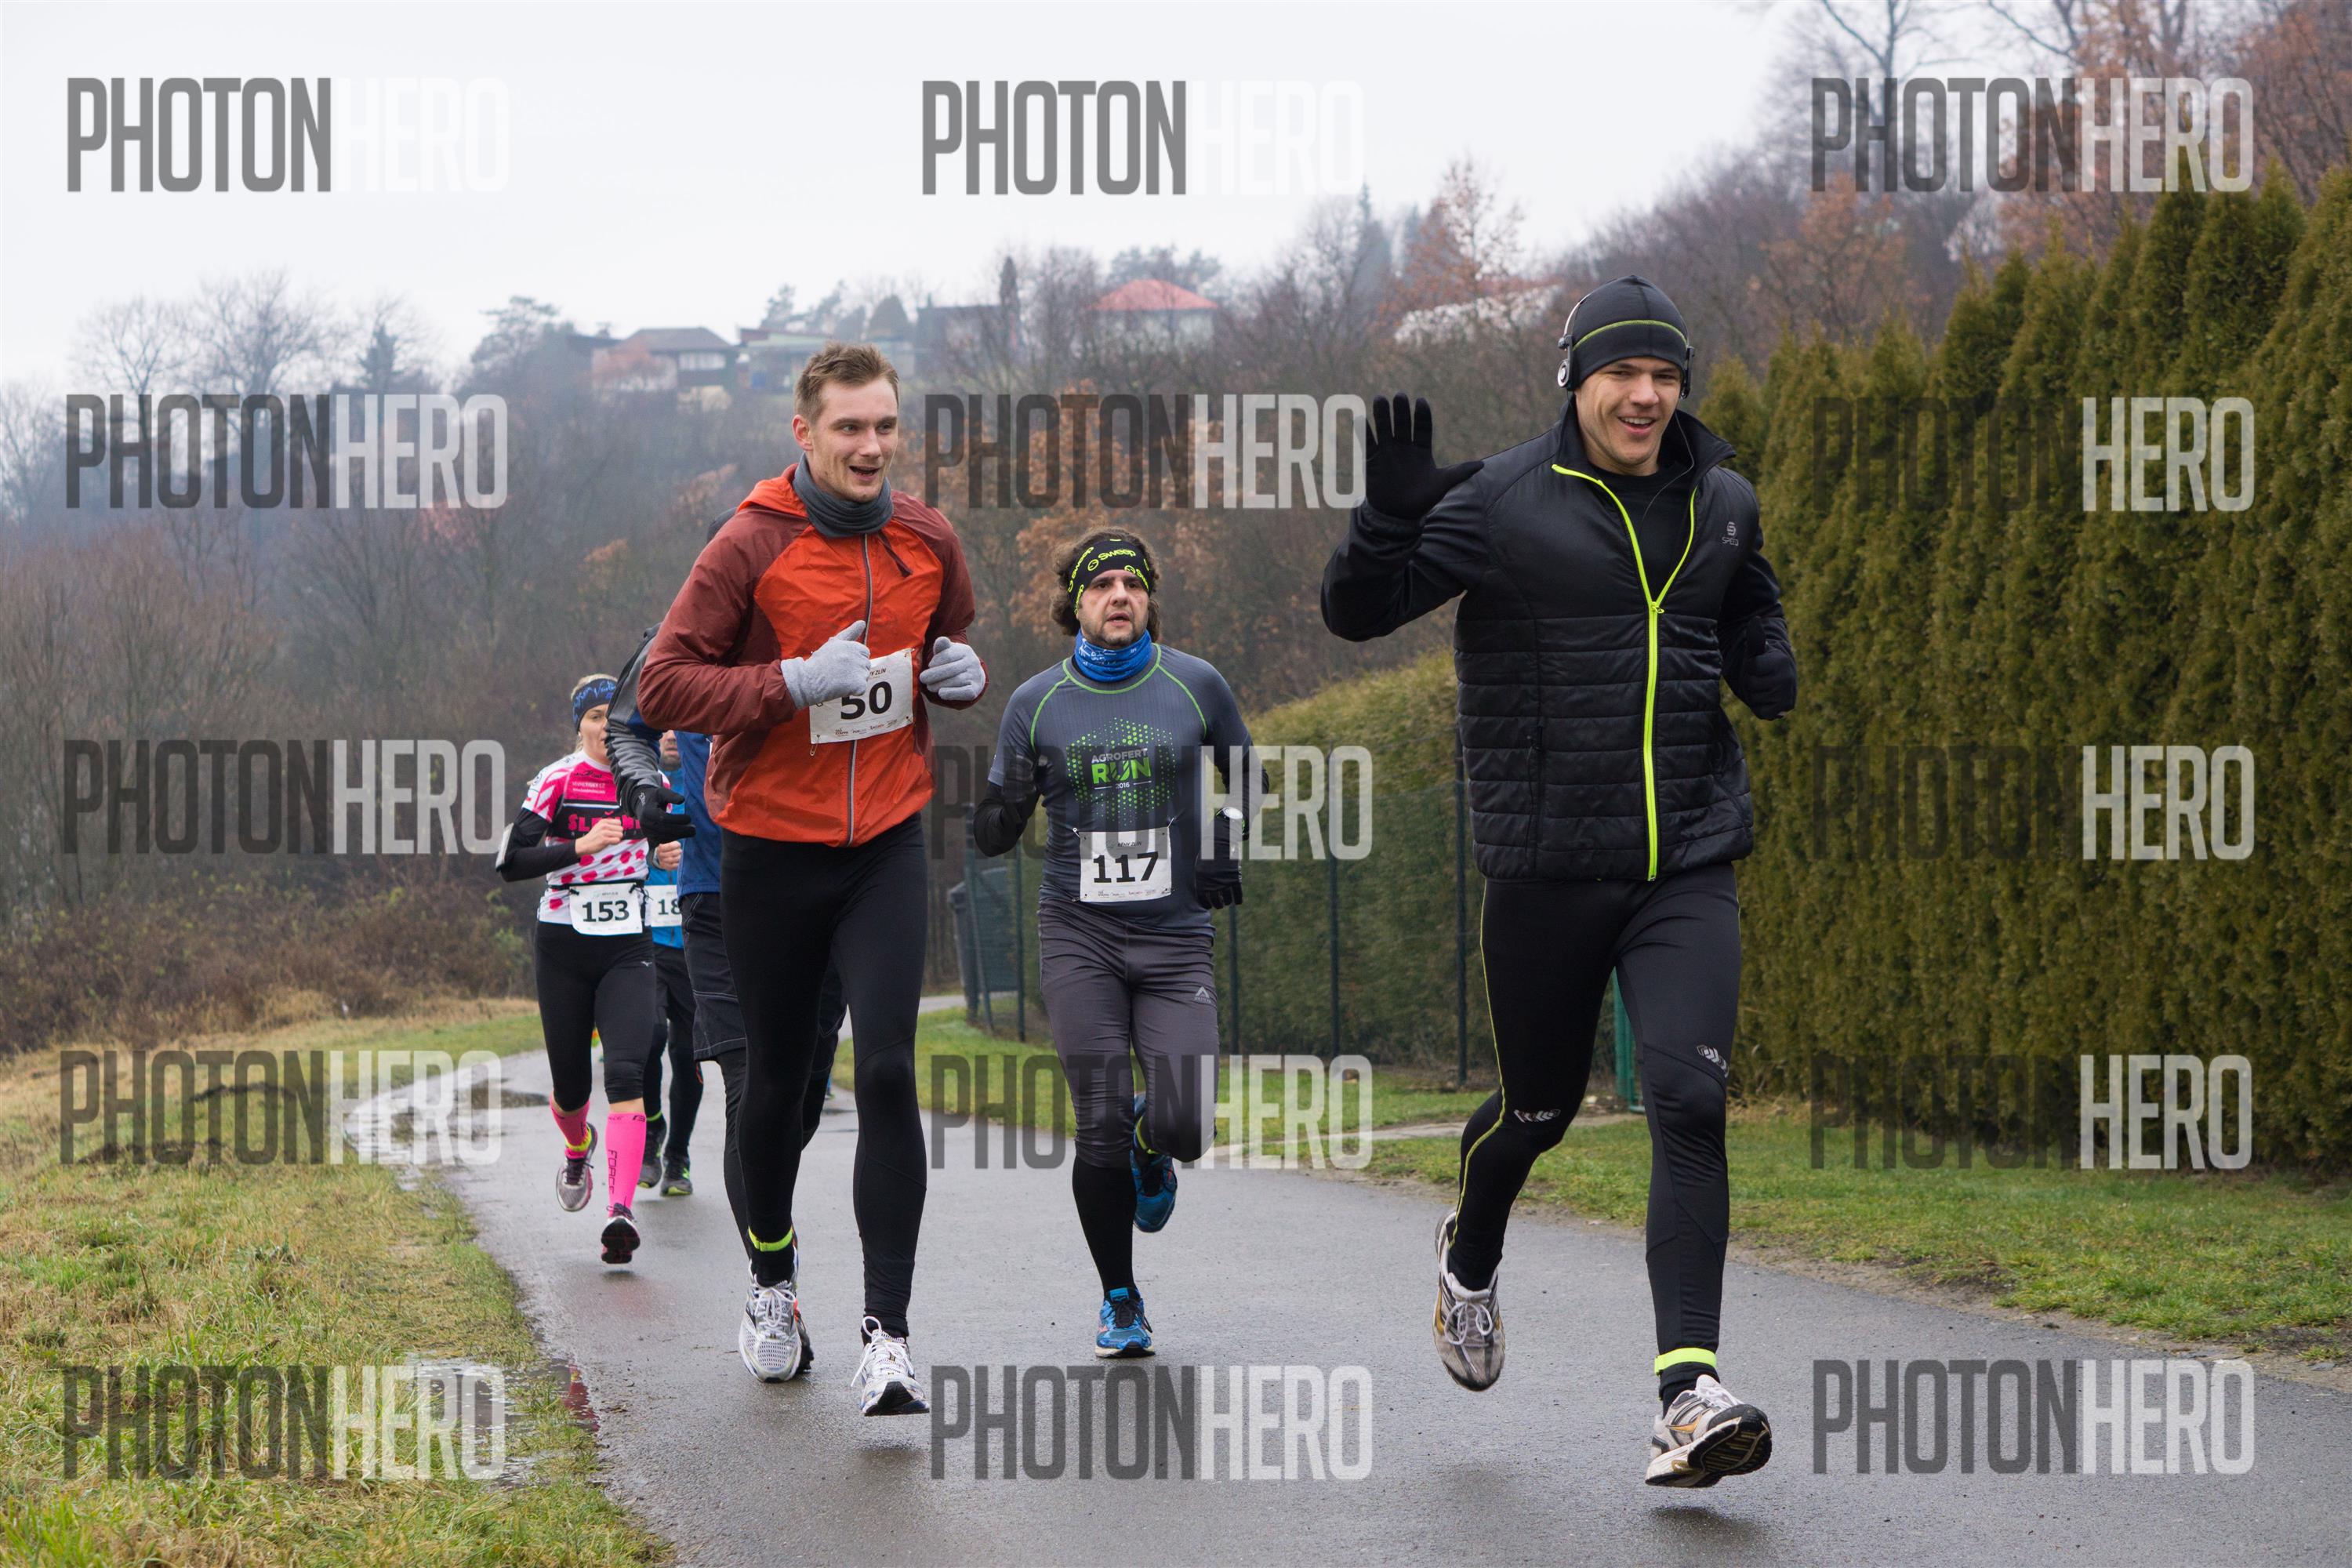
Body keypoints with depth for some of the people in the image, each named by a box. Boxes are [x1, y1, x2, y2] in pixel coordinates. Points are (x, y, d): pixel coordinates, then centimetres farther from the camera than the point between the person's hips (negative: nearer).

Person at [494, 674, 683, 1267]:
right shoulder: (556, 782, -6)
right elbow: (511, 862, -13)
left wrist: (668, 856, 1)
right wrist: (580, 846, -25)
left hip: (628, 951, 1)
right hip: (563, 950, -1)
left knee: (626, 1074, -18)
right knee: (570, 1084, 7)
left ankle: (620, 1211, -29)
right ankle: (577, 1151, 45)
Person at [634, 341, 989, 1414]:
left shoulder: (927, 541, 3)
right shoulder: (750, 547, -11)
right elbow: (661, 685, -14)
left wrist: (963, 674, -2)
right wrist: (796, 681, -24)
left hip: (887, 848, 2)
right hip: (771, 851, -2)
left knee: (887, 1072, -13)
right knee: (777, 1078, 11)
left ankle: (887, 1333, -15)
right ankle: (772, 1283, 36)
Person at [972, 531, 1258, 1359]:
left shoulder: (1196, 685, 2)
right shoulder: (1037, 701, 2)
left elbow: (1247, 778, 20)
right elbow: (998, 830, 6)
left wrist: (1231, 848, 5)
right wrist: (996, 815, -16)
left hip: (1176, 935, 0)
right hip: (1079, 936, 0)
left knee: (1182, 1128, -12)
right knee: (1101, 1129, -8)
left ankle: (1151, 1151, 28)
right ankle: (1120, 1300, 12)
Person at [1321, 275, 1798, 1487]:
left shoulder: (1721, 503, 8)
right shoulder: (1504, 504, -6)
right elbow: (1355, 612, -8)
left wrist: (1767, 666, 6)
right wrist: (1391, 515, -26)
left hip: (1689, 860, 2)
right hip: (1547, 867, -2)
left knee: (1689, 1099, -15)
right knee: (1539, 1105, 12)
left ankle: (1689, 1396, -19)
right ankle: (1470, 1258, 48)